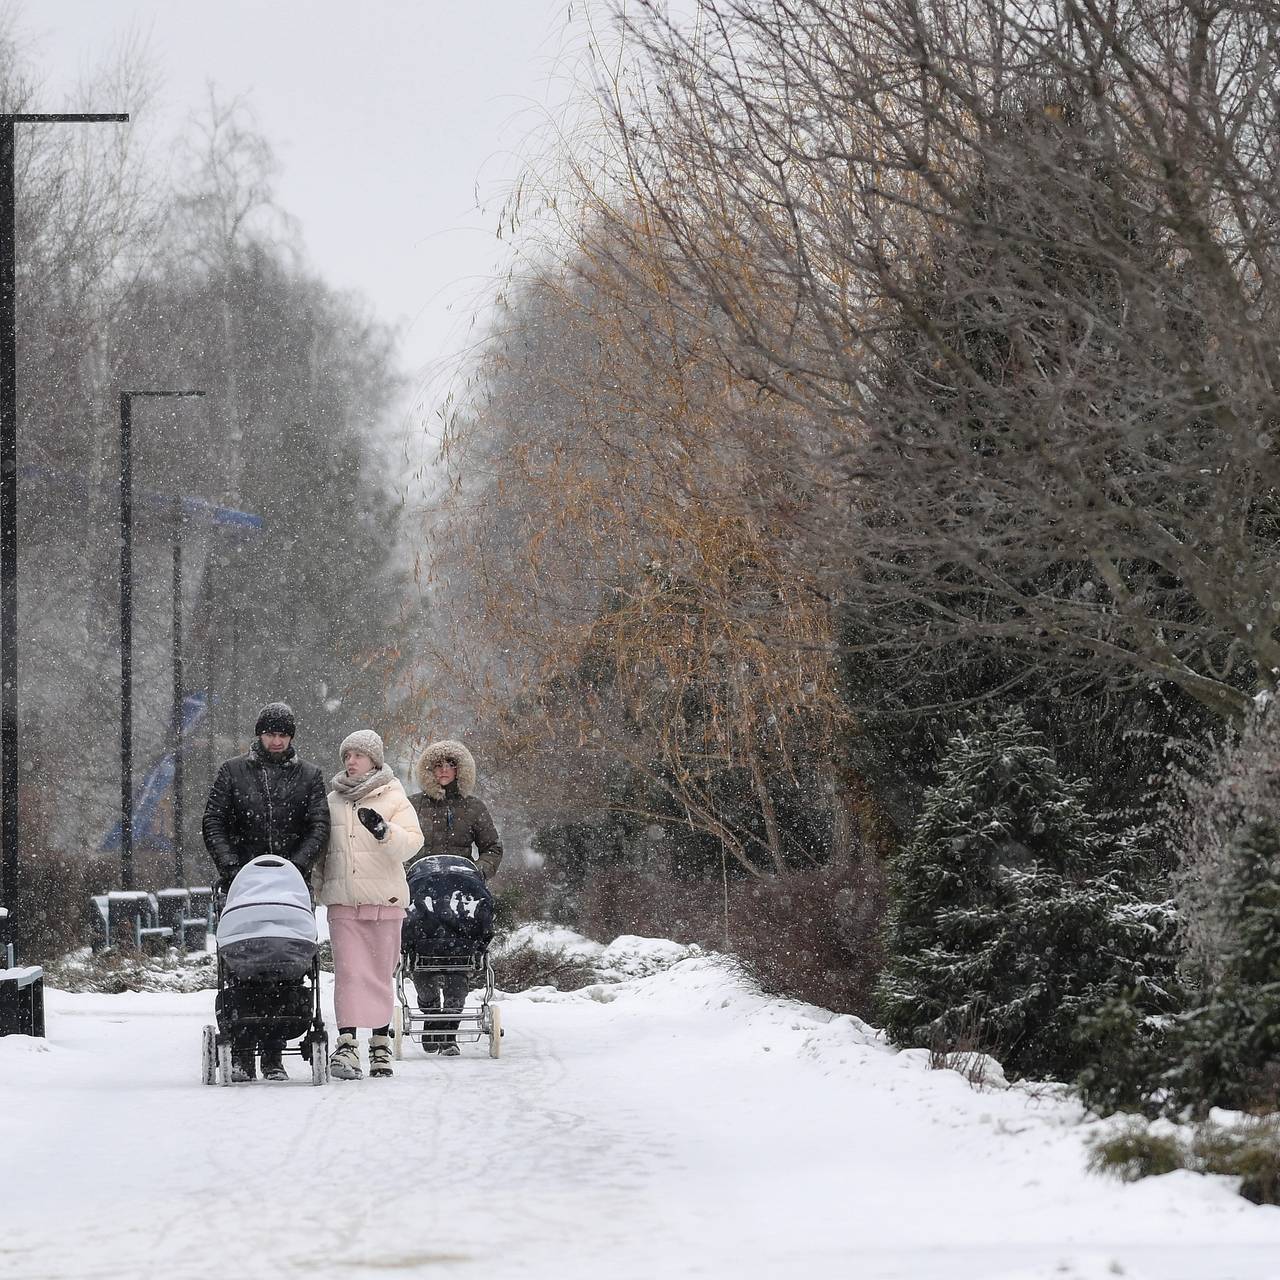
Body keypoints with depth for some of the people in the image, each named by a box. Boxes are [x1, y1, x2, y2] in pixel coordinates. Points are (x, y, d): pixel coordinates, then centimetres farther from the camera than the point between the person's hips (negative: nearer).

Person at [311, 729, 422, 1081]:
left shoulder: (394, 799, 3)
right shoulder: (332, 801, 13)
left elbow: (411, 843, -9)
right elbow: (319, 848, 23)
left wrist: (384, 831, -26)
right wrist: (315, 885, 16)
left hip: (384, 900, -1)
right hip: (342, 900, 2)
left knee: (381, 972, 5)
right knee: (348, 971, -9)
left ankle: (380, 1039, 17)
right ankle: (347, 1044, -16)